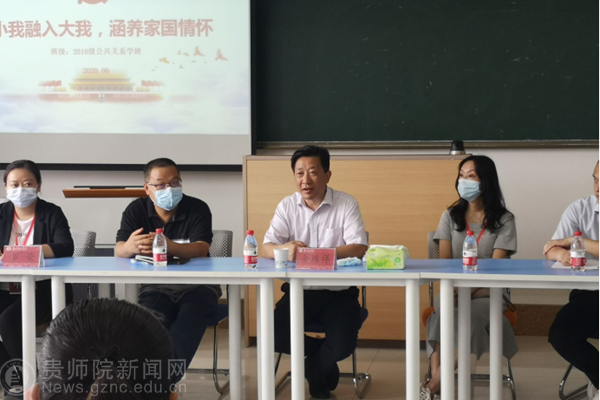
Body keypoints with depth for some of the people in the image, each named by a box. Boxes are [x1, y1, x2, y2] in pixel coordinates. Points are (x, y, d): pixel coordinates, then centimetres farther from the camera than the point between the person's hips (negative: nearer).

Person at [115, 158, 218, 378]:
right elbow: (119, 250, -10)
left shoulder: (198, 208, -4)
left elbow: (201, 250, -20)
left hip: (196, 284, -1)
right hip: (155, 285, 2)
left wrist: (169, 246, -43)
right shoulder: (136, 210, 3)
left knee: (190, 319, -35)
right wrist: (130, 247, -39)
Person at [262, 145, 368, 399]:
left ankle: (315, 370, 13)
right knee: (276, 337, -21)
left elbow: (359, 248, -18)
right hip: (299, 290, 2)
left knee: (344, 345, -25)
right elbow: (267, 249, -7)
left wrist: (316, 253, -33)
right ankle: (323, 368, 10)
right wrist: (286, 248, -33)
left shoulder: (346, 204, -7)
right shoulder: (287, 206, 1)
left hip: (338, 292, -2)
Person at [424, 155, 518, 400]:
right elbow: (444, 262, 2)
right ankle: (437, 379, -43)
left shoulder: (504, 220, 2)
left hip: (488, 293, -2)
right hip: (455, 291, 2)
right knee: (441, 310, -33)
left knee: (470, 314, -36)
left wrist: (468, 292, -24)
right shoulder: (451, 216, 12)